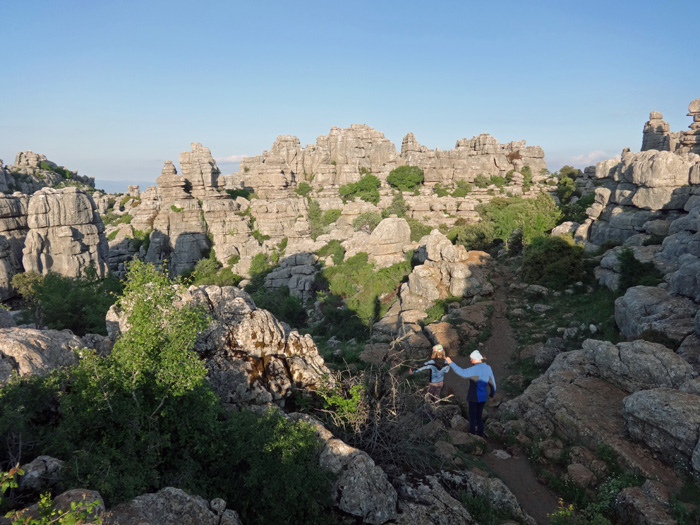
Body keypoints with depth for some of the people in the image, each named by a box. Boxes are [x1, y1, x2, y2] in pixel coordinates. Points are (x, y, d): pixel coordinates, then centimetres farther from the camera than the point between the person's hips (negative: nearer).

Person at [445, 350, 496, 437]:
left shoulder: (476, 368, -22)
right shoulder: (488, 368, 2)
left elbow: (462, 373, -31)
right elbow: (492, 382, 10)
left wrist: (451, 363, -27)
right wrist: (492, 394, 25)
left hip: (474, 397, -7)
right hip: (483, 397, 7)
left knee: (472, 417, 7)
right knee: (479, 416, 21)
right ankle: (480, 434, 30)